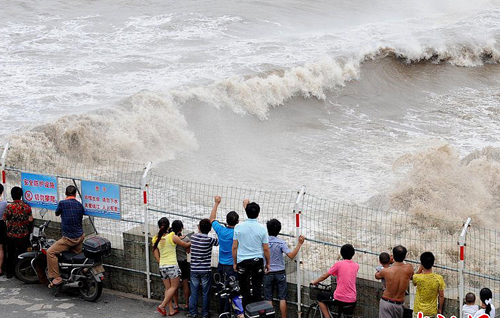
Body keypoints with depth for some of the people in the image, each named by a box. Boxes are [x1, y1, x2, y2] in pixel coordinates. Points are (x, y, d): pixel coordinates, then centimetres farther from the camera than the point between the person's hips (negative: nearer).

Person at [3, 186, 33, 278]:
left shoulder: (8, 207, -13)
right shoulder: (27, 207, -9)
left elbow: (4, 219, -5)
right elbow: (30, 219, -6)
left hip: (11, 235, 0)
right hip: (23, 236, 0)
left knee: (10, 254, 14)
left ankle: (9, 272, 21)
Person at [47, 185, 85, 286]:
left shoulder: (62, 203, -11)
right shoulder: (80, 205, 5)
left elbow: (57, 213, 10)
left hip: (69, 238, -6)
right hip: (80, 237, 6)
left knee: (50, 252, -3)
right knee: (77, 253, 32)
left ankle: (56, 278, -7)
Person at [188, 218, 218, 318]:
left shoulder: (193, 237, -2)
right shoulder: (209, 240, -13)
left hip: (194, 270, 3)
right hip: (206, 270, -3)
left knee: (194, 292, 9)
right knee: (205, 293, 6)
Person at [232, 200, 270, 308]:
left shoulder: (238, 227, -6)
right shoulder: (262, 229, -8)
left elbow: (234, 247, -2)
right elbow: (266, 249, -3)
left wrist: (235, 262, 10)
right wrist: (268, 263, 10)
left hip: (242, 262, 0)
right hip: (258, 262, 0)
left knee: (245, 289, 7)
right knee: (257, 288, 11)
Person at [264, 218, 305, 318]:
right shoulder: (281, 243, -11)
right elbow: (291, 255, -21)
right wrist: (299, 244, -17)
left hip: (267, 273, 1)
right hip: (280, 273, -1)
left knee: (268, 299, 7)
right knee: (282, 298, 5)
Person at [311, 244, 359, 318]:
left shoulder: (339, 264, -7)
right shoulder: (356, 266, 5)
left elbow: (324, 276, 1)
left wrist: (315, 282, 19)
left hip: (340, 299, -5)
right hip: (352, 301, 5)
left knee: (320, 297, 20)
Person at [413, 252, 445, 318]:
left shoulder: (417, 278, -16)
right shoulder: (439, 278, -14)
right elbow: (441, 296, -6)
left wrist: (420, 269, 3)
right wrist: (440, 309, 8)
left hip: (419, 311, -1)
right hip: (432, 312, 1)